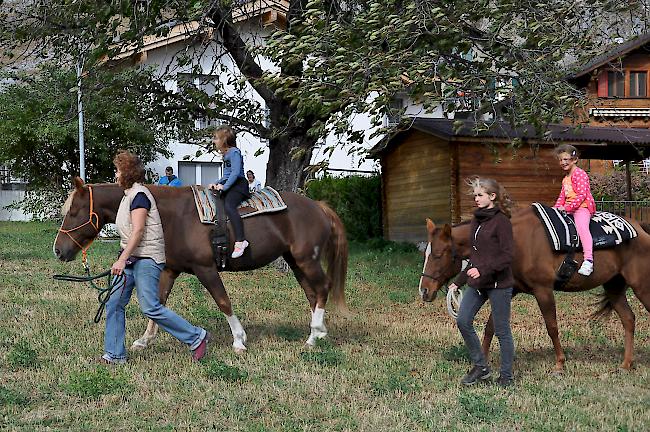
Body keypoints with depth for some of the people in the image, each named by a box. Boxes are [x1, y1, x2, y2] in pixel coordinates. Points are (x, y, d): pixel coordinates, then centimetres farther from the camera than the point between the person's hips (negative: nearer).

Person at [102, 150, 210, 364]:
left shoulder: (139, 195, -13)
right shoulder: (129, 195, 18)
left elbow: (138, 230, -22)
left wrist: (122, 260, -27)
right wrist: (123, 259, 26)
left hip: (147, 258, -10)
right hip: (131, 258, 10)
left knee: (150, 308, -13)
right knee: (114, 304, 5)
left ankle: (196, 337, -2)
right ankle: (115, 355, 10)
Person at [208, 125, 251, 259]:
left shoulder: (234, 152, -7)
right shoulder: (226, 154, 24)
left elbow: (235, 172, -18)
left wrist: (225, 186, -22)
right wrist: (217, 183, 16)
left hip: (238, 184, -11)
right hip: (228, 185, 11)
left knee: (228, 206, -32)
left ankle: (240, 240, -44)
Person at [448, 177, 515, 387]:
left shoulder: (501, 221, -12)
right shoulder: (476, 220, 12)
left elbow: (507, 256, -18)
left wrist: (483, 270, -27)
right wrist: (459, 281, 19)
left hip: (498, 283, -8)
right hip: (477, 283, 8)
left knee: (501, 330, 1)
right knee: (463, 321, -2)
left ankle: (506, 376, 14)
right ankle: (480, 366, 13)